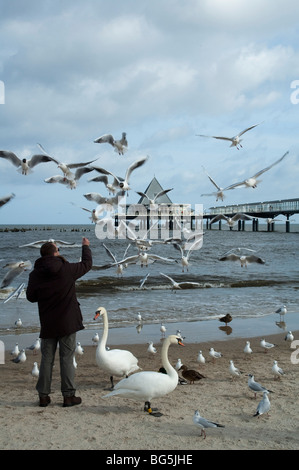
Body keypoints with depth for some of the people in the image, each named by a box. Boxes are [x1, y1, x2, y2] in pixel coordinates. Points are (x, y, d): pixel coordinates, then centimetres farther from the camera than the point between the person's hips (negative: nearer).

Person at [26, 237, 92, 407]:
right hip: (67, 322, -3)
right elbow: (87, 264, 7)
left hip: (47, 324, 3)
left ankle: (44, 395, 13)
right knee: (67, 359, 3)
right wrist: (86, 247, 23)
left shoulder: (35, 274, -3)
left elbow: (31, 297, 7)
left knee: (47, 359, 10)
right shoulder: (66, 269, -10)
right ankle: (69, 395, 5)